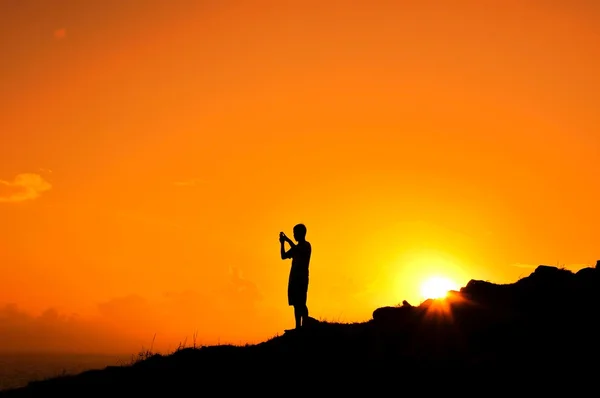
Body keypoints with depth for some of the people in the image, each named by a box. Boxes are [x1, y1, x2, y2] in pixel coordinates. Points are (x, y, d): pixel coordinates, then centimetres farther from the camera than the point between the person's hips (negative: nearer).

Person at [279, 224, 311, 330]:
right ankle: (298, 326, 3)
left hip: (302, 278, -8)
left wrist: (288, 240, -17)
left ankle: (304, 326, -16)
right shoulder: (296, 247, 21)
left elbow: (298, 251, -24)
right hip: (294, 278, 8)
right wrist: (282, 243, 7)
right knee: (296, 303, 4)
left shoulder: (306, 245, -3)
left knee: (300, 303, -13)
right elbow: (284, 256, 19)